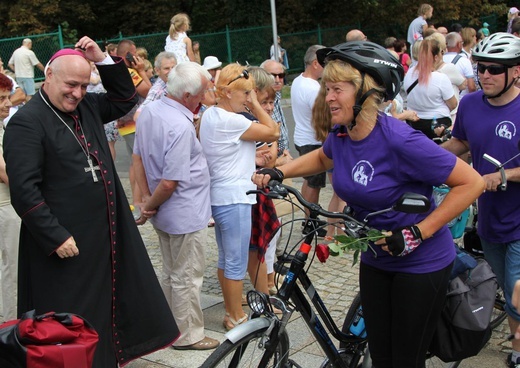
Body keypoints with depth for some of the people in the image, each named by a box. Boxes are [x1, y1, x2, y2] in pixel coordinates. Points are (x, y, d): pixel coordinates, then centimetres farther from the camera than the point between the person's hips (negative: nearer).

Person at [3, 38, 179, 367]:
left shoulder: (87, 107, 8)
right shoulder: (27, 123, -14)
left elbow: (126, 99, 20)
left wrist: (104, 60, 5)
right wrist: (55, 237, -20)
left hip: (107, 237, 8)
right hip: (65, 242, -8)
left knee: (108, 310, 19)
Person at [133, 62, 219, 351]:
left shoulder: (149, 111, 1)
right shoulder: (181, 126, -27)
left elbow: (137, 156, 8)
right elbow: (170, 182, -25)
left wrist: (147, 198, 6)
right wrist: (151, 206, -9)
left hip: (165, 215, 9)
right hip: (186, 215, -9)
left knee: (171, 273, 23)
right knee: (188, 278, 6)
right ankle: (188, 335, 20)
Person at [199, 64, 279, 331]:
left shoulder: (209, 116, 9)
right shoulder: (230, 121, -21)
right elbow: (273, 132, -18)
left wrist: (257, 158, 8)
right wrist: (255, 105, -11)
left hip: (218, 196, 10)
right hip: (234, 199, -10)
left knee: (225, 259, 17)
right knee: (236, 263, 1)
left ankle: (230, 313, 29)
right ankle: (236, 318, 13)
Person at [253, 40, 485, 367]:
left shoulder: (398, 139, -27)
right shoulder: (341, 135, -5)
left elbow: (472, 182, -23)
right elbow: (322, 158, 21)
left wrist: (418, 233, -25)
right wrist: (278, 173, 7)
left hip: (420, 263, -6)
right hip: (376, 259, 6)